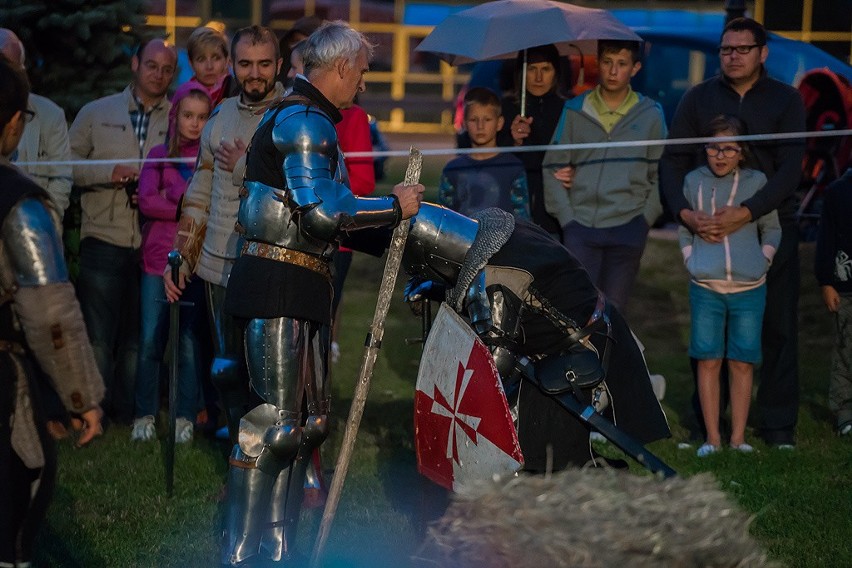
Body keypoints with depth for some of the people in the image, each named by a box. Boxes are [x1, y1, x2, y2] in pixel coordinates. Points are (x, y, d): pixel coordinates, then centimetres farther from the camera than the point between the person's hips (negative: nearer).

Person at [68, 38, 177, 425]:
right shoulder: (96, 113, 9)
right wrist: (109, 173, -9)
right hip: (105, 239, -1)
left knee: (139, 338, 6)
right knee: (98, 335, -2)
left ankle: (127, 414, 16)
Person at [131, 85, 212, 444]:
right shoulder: (159, 155, 8)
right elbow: (147, 201, -5)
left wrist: (175, 197, -11)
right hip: (158, 258, 1)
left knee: (189, 342, -1)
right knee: (150, 341, -1)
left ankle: (185, 419, 7)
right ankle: (145, 416, 10)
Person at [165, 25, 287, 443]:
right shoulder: (221, 117, 11)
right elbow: (199, 194, 17)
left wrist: (245, 169, -14)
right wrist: (180, 257, 14)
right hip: (220, 266, 5)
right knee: (227, 370, 11)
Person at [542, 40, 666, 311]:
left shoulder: (651, 115, 7)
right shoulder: (575, 111, 6)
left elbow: (660, 176, 9)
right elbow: (552, 168, 7)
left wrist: (644, 220, -2)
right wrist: (567, 219, -2)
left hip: (627, 229, 0)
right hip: (580, 227, 0)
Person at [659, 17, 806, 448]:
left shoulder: (786, 101, 1)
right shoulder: (698, 99, 5)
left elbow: (790, 169, -9)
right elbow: (673, 162, 2)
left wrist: (746, 213, -22)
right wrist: (685, 212, -17)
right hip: (709, 230, 1)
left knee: (778, 327, 0)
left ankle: (777, 423, 8)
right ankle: (707, 422, 12)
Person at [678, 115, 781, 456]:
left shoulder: (756, 182, 3)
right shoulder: (693, 181, 6)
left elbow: (772, 229, 13)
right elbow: (684, 228, 16)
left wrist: (764, 260, 2)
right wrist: (690, 261, 5)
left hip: (749, 288, -1)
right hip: (705, 287, 1)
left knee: (742, 362, 2)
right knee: (708, 361, 0)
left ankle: (738, 436, 9)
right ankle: (712, 437, 7)